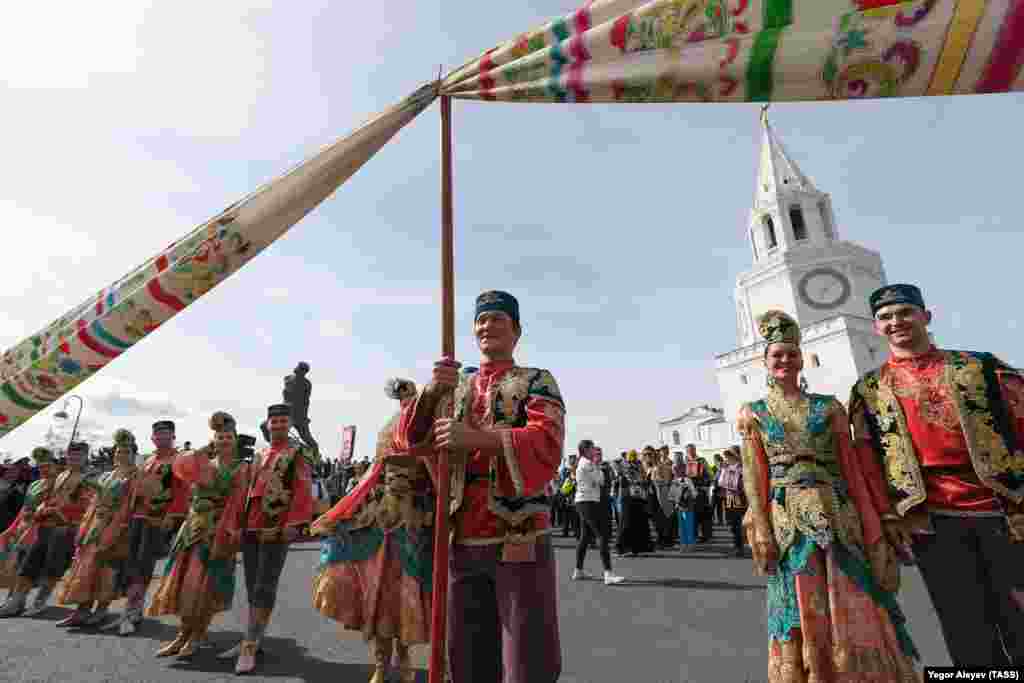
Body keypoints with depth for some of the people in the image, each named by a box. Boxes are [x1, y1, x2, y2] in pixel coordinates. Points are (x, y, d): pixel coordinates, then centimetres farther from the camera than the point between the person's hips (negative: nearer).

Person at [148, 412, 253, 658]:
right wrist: (205, 449, -4)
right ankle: (183, 634, 22)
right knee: (185, 579, 8)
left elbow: (236, 505, -10)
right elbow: (179, 465, -10)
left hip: (219, 530, -5)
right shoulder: (203, 464, 11)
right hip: (194, 526, 5)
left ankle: (198, 636, 16)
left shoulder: (242, 468, -3)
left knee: (205, 582, 0)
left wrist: (224, 534, -18)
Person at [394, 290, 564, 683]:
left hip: (521, 541, -4)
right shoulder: (456, 386, 13)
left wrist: (476, 437, -27)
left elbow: (546, 445, -14)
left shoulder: (536, 381, 2)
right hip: (462, 542, 4)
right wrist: (430, 392, -12)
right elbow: (408, 441, 5)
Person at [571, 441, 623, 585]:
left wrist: (596, 463, 9)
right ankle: (608, 575, -15)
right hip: (588, 502, -11)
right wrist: (597, 464, -2)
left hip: (583, 502, 11)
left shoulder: (585, 463, 16)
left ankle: (578, 571, 24)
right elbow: (600, 480, -12)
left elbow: (600, 481, 13)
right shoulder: (586, 464, -15)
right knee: (603, 536, -12)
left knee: (586, 536, 16)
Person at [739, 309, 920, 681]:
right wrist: (761, 531, -9)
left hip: (837, 518, 1)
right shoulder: (754, 413, 4)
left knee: (854, 615, 7)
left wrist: (872, 528, -3)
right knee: (804, 616, 8)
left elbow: (852, 468, 4)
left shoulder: (828, 407, 7)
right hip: (788, 523, -1)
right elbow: (755, 476, -1)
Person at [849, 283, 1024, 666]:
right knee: (970, 638, 7)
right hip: (931, 522, -1)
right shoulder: (868, 391, 5)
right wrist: (887, 518, -2)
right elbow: (867, 461, 3)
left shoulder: (980, 366, 7)